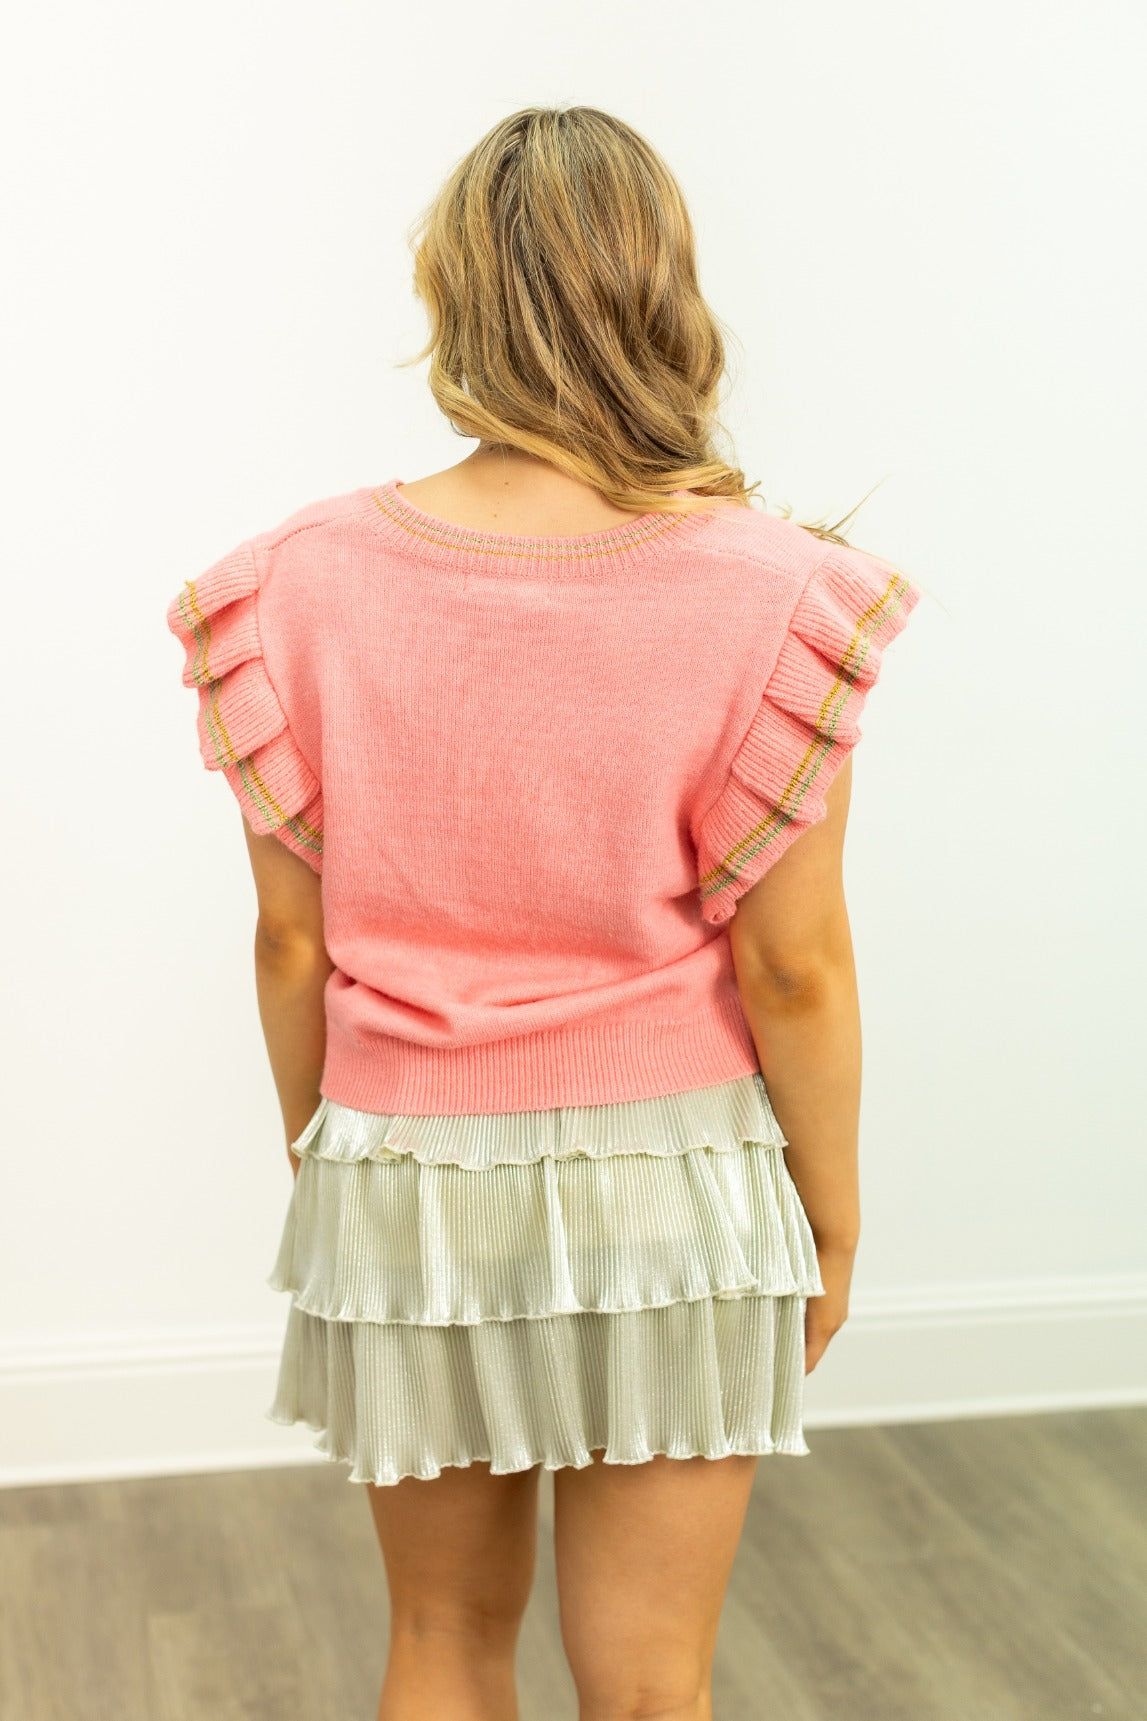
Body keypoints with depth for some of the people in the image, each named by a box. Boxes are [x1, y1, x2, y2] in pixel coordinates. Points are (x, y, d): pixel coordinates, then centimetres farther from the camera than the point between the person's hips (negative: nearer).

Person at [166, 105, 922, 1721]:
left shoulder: (306, 582, -9)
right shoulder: (766, 595, -14)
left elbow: (293, 940, -3)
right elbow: (794, 966, -11)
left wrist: (318, 1161, 12)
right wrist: (832, 1219, 3)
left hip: (400, 1177, 2)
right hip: (671, 1182, -1)